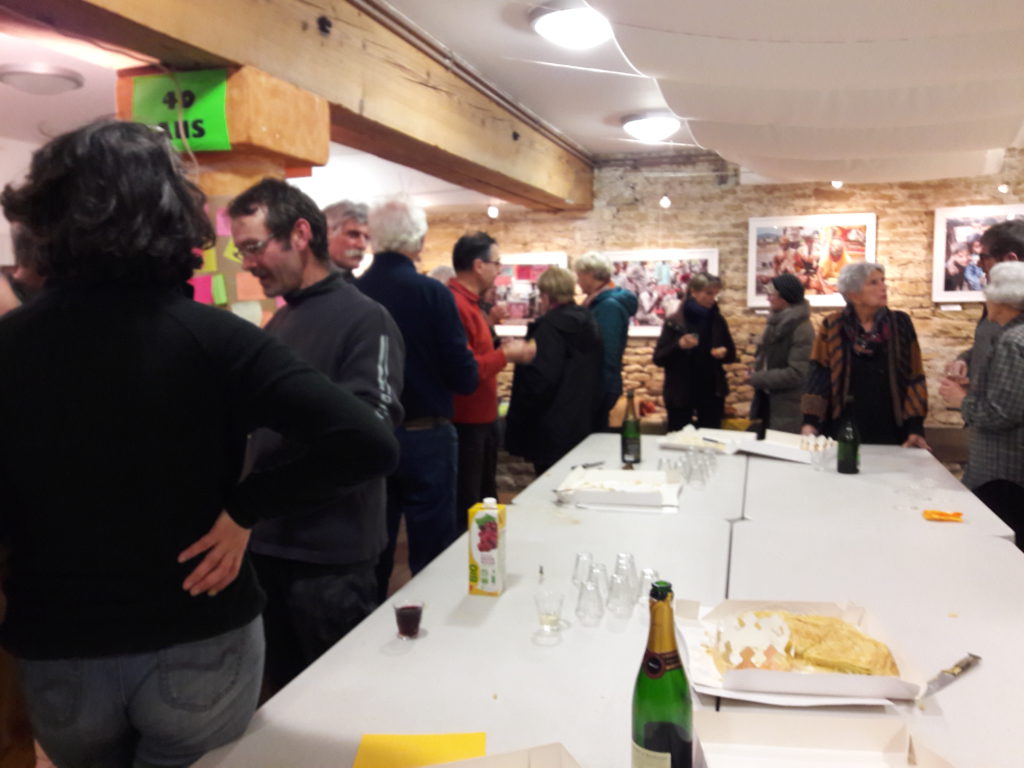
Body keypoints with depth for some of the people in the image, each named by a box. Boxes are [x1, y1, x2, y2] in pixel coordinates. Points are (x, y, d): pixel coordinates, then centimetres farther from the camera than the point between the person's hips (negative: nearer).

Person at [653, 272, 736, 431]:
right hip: (680, 393, -3)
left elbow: (732, 354, 12)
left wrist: (724, 353, -10)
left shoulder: (718, 320, 4)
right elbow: (658, 359, -7)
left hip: (712, 392, 3)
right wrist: (678, 346, -24)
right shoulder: (673, 322, -7)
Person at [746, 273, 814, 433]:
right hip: (768, 400, 8)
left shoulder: (802, 329, -18)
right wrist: (756, 370, -2)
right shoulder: (776, 322, 9)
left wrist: (758, 379, -17)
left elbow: (797, 373, -23)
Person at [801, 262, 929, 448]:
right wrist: (809, 422, -14)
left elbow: (914, 377, 0)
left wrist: (915, 428, -7)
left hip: (889, 431, 1)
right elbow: (818, 375, -3)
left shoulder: (900, 323, 1)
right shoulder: (832, 327, -1)